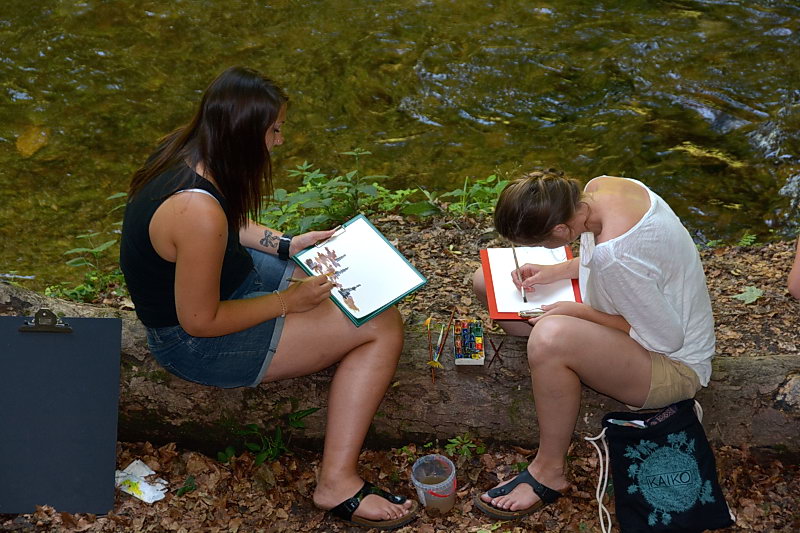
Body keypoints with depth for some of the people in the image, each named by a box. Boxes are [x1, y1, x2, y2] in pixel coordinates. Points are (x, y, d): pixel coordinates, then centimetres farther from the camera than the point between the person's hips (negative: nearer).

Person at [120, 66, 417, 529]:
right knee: (382, 328, -12)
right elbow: (200, 321, -26)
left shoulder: (189, 152, -7)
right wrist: (288, 301, -17)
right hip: (196, 342, -9)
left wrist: (286, 245, 2)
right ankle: (338, 482, -10)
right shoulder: (198, 212, -34)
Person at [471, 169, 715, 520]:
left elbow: (668, 338, -27)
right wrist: (554, 272, -7)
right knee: (487, 281, 5)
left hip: (674, 364, -8)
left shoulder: (617, 260, -37)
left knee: (551, 336, -40)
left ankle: (549, 472, -19)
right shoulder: (600, 186, -13)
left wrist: (580, 311, -21)